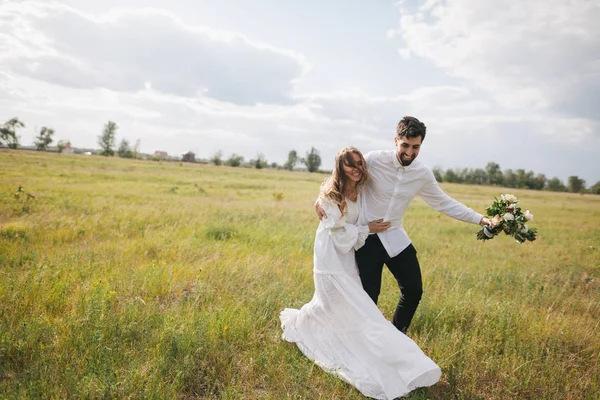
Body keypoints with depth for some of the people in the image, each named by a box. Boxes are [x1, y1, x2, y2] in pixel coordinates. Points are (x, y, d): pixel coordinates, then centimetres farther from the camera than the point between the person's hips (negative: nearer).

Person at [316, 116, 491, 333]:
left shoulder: (423, 174, -4)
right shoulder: (374, 160, -17)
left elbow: (444, 202, 7)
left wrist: (480, 219, 4)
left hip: (395, 238, 4)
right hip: (367, 238, -4)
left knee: (414, 291, 4)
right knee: (369, 297, -1)